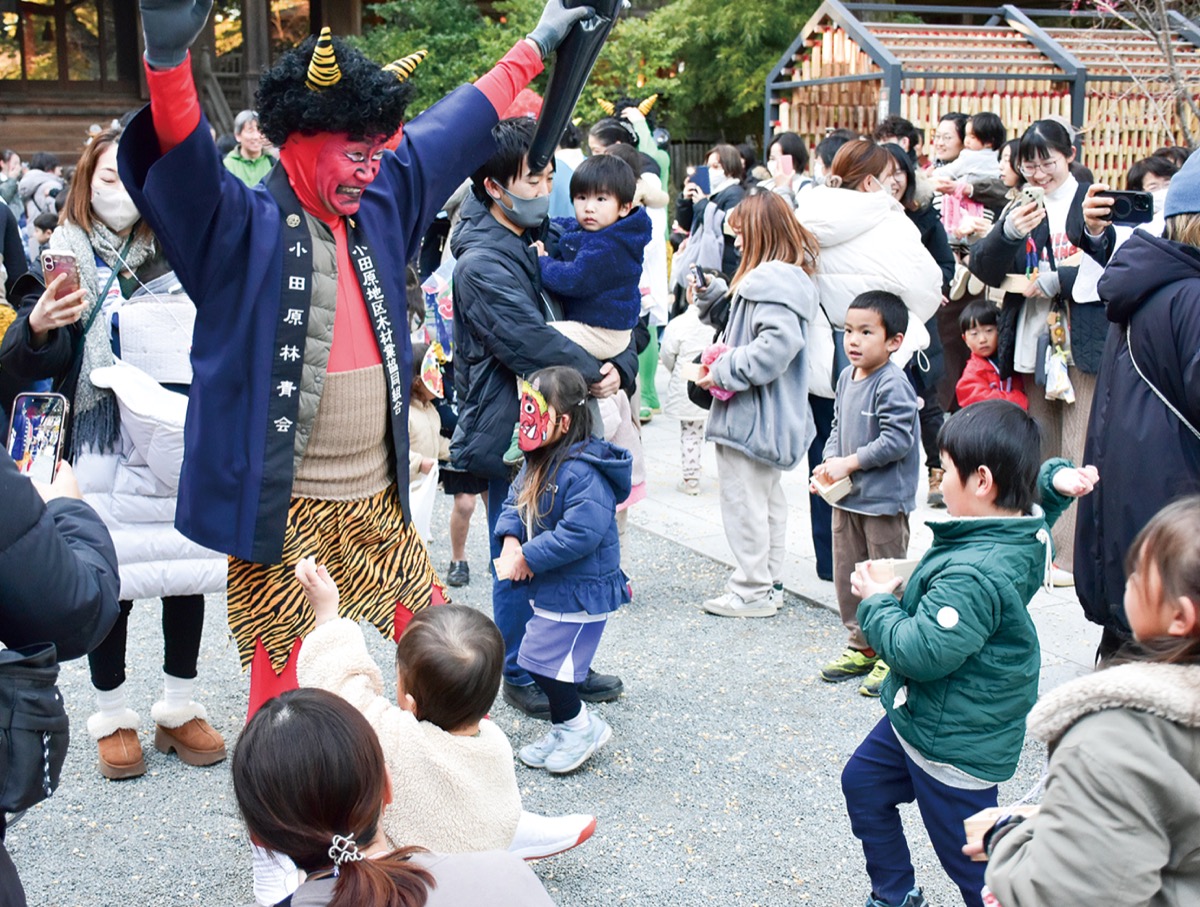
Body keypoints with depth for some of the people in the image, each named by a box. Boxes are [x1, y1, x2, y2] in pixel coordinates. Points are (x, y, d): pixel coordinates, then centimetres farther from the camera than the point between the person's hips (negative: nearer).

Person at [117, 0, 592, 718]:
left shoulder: (380, 207, 9)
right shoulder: (243, 227, -10)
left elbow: (457, 128, 21)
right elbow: (182, 164, -29)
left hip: (378, 503, 7)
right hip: (283, 515, -6)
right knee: (287, 692, 1)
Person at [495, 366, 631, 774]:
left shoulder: (583, 472, -26)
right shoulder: (538, 463, 5)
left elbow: (580, 532, -32)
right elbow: (515, 502, 12)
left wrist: (529, 557, -24)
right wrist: (510, 540, -8)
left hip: (579, 592, -10)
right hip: (549, 588, 10)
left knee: (543, 660, -6)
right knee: (547, 661, 18)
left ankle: (579, 725, 15)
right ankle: (565, 728, 35)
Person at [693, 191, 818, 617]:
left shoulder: (772, 280, -20)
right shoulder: (789, 275, 13)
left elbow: (777, 345, -31)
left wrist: (723, 372, -21)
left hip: (751, 416, -11)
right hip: (772, 418, 11)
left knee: (745, 502, -2)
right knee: (769, 500, 18)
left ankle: (751, 591, 7)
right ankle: (770, 584, 29)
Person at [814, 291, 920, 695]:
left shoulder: (893, 385, -18)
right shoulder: (847, 377, 8)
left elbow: (897, 441, -23)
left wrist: (850, 462, -18)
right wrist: (829, 461, -1)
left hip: (885, 501, -9)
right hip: (846, 497, 9)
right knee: (846, 575, 16)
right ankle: (863, 646, 29)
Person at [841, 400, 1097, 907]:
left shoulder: (973, 574, -34)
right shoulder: (1027, 531, -4)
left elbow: (921, 653, -32)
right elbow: (1037, 499, 20)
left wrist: (877, 603, -16)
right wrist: (1057, 477, -1)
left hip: (954, 747, -11)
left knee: (971, 861, 4)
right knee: (862, 781, 26)